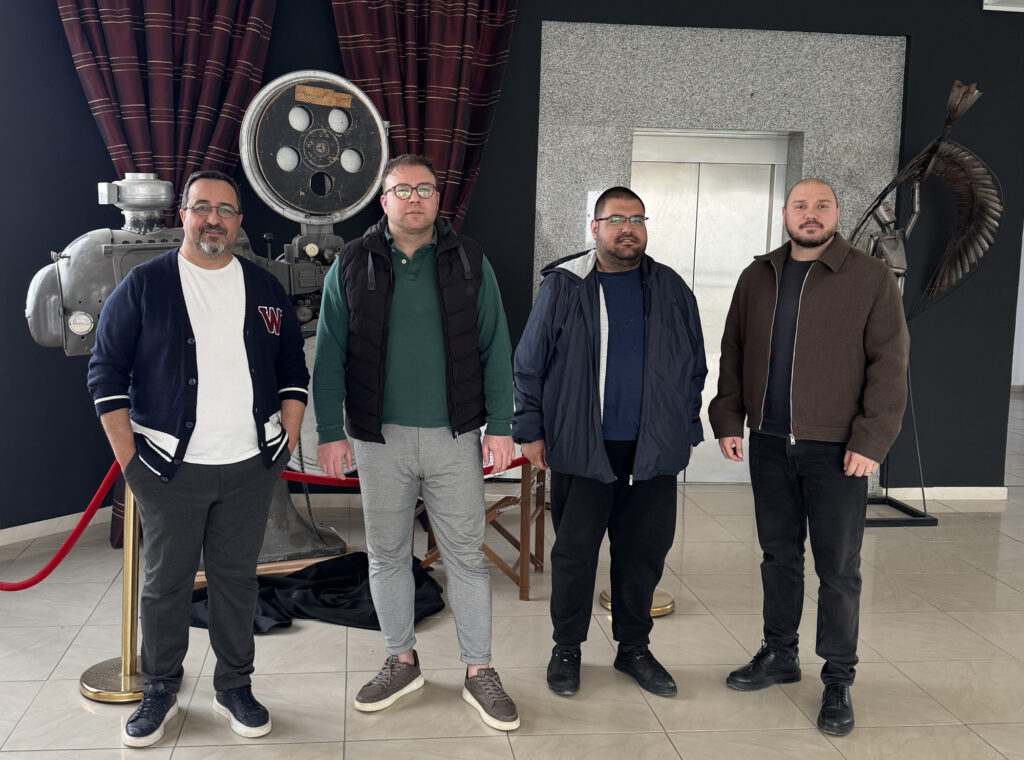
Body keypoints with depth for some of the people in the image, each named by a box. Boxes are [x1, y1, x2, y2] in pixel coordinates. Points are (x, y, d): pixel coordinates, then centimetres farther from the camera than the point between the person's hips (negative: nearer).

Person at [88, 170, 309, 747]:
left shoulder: (265, 288, 9)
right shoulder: (144, 285, -1)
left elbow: (293, 370, 13)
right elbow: (107, 372, -2)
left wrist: (287, 443, 4)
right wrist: (130, 459, -6)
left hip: (251, 467, 2)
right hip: (169, 467, -2)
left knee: (237, 578, 10)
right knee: (166, 581, 7)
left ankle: (235, 688, 25)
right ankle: (160, 692, 24)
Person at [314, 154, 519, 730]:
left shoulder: (469, 261, 2)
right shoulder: (352, 265, 3)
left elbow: (495, 348, 2)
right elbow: (331, 355, 2)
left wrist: (501, 426, -3)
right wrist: (331, 432, -3)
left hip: (455, 435, -1)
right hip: (379, 438, 1)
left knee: (466, 555, 5)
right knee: (387, 554, 12)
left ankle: (480, 672, 17)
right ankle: (402, 661, 29)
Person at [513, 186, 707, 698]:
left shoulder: (670, 290, 8)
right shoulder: (563, 286, 0)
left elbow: (694, 366, 14)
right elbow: (529, 364, 1)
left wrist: (688, 430, 11)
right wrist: (531, 430, -2)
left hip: (653, 451, 3)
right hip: (581, 448, -2)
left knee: (644, 551, 10)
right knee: (574, 551, 5)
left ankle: (634, 648, 26)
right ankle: (566, 648, 22)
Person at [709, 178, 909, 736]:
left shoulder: (871, 279, -4)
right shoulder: (757, 278, 9)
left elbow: (889, 364, -7)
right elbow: (732, 354, 12)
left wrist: (871, 440, -13)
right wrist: (728, 420, 5)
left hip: (836, 449, -4)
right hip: (769, 443, 4)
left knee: (838, 568, 3)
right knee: (779, 554, 15)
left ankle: (838, 680, 16)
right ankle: (779, 655, 30)